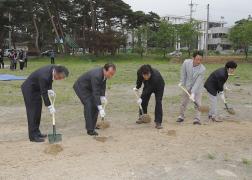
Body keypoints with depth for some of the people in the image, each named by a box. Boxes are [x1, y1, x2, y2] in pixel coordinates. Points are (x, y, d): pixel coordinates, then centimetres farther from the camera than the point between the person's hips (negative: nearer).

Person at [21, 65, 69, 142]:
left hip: (36, 88, 9)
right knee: (32, 112, -8)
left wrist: (49, 89, -7)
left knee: (38, 111, 11)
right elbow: (44, 93, -28)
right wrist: (50, 107, -23)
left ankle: (36, 132, 21)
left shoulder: (54, 68, -12)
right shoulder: (44, 76, -36)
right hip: (29, 89, -9)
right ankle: (33, 136, -3)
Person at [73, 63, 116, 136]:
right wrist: (100, 108, -40)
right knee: (89, 105, -19)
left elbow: (102, 85, 2)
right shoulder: (96, 76, -37)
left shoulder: (105, 73, -11)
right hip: (81, 87, -9)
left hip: (89, 87, 9)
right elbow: (96, 93, -38)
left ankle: (92, 125, 16)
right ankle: (90, 129, -15)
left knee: (95, 104, 3)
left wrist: (103, 96, -13)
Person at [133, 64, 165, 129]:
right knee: (143, 101, 4)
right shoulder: (139, 72, -28)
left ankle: (158, 122, -16)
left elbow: (149, 89, -38)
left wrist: (141, 98, -35)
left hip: (158, 87, -5)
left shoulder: (155, 76, -43)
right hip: (148, 86, 5)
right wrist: (137, 87, 6)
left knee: (158, 102, -17)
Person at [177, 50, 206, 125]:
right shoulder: (186, 63, -24)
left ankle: (197, 119, 0)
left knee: (197, 103, -8)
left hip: (197, 87, -2)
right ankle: (181, 116, 28)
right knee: (183, 102, 12)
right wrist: (182, 82, -1)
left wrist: (193, 93, -35)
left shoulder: (202, 69, -30)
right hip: (187, 86, 2)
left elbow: (198, 82, -30)